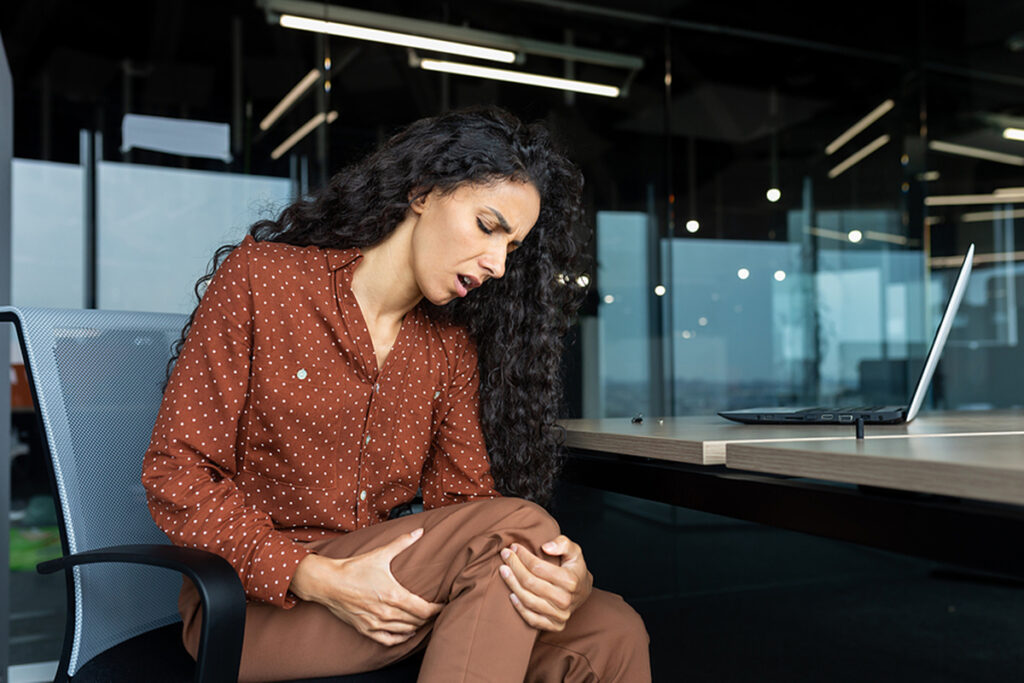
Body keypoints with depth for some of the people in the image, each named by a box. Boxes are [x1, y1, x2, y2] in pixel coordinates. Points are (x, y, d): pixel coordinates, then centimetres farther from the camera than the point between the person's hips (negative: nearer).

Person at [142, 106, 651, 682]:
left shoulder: (452, 343, 10)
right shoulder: (262, 277, -5)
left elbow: (464, 492, 1)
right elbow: (176, 478, -8)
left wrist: (564, 577, -21)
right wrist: (321, 579, -22)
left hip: (384, 589, 4)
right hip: (258, 604, -3)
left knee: (610, 631, -23)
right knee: (515, 526, -27)